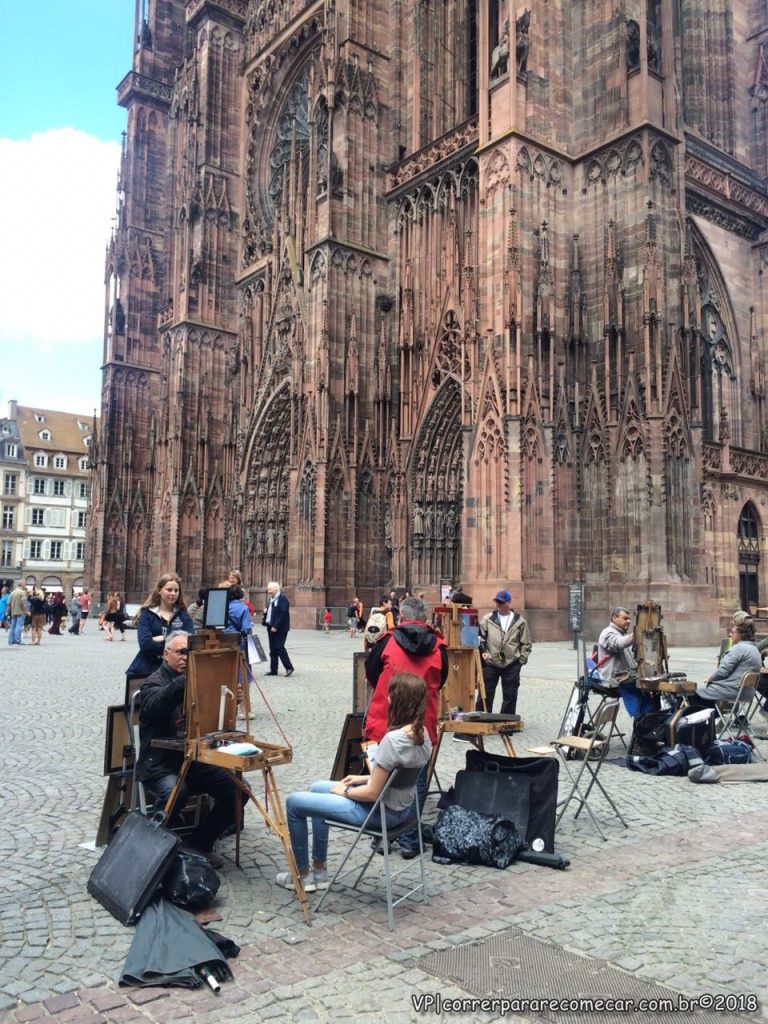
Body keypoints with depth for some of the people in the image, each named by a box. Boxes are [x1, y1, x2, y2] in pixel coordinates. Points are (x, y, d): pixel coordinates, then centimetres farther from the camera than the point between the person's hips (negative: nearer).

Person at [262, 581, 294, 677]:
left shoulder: (282, 598, -11)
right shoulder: (271, 599, 16)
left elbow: (283, 613, -20)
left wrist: (276, 626, -22)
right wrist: (265, 612, 0)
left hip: (280, 628, -9)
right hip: (271, 627, 9)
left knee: (279, 647, -10)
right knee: (273, 649, 9)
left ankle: (289, 667, 0)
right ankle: (273, 670, 14)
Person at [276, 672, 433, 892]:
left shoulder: (393, 739, -30)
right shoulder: (422, 734, -4)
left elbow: (372, 794, -23)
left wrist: (345, 791, -6)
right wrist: (365, 778, 10)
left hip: (380, 811, -9)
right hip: (400, 806, 9)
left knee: (294, 802, 4)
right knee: (316, 789, 25)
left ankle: (303, 874, 21)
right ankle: (319, 869, 31)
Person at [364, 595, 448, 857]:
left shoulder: (388, 642, -7)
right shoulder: (438, 647, -4)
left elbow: (370, 674, 5)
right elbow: (440, 681, 10)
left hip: (385, 723, 0)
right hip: (423, 726, 0)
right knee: (416, 781, 11)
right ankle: (409, 840, 14)